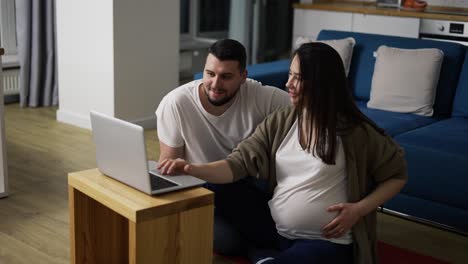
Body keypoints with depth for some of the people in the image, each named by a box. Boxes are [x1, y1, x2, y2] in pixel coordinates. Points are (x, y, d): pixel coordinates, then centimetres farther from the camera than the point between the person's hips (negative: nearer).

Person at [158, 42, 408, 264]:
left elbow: (397, 174, 4)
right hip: (275, 233, 4)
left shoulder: (354, 131, -8)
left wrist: (358, 209, -9)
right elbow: (239, 163, -5)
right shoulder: (279, 122, 4)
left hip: (327, 242, -4)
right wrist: (192, 168, -22)